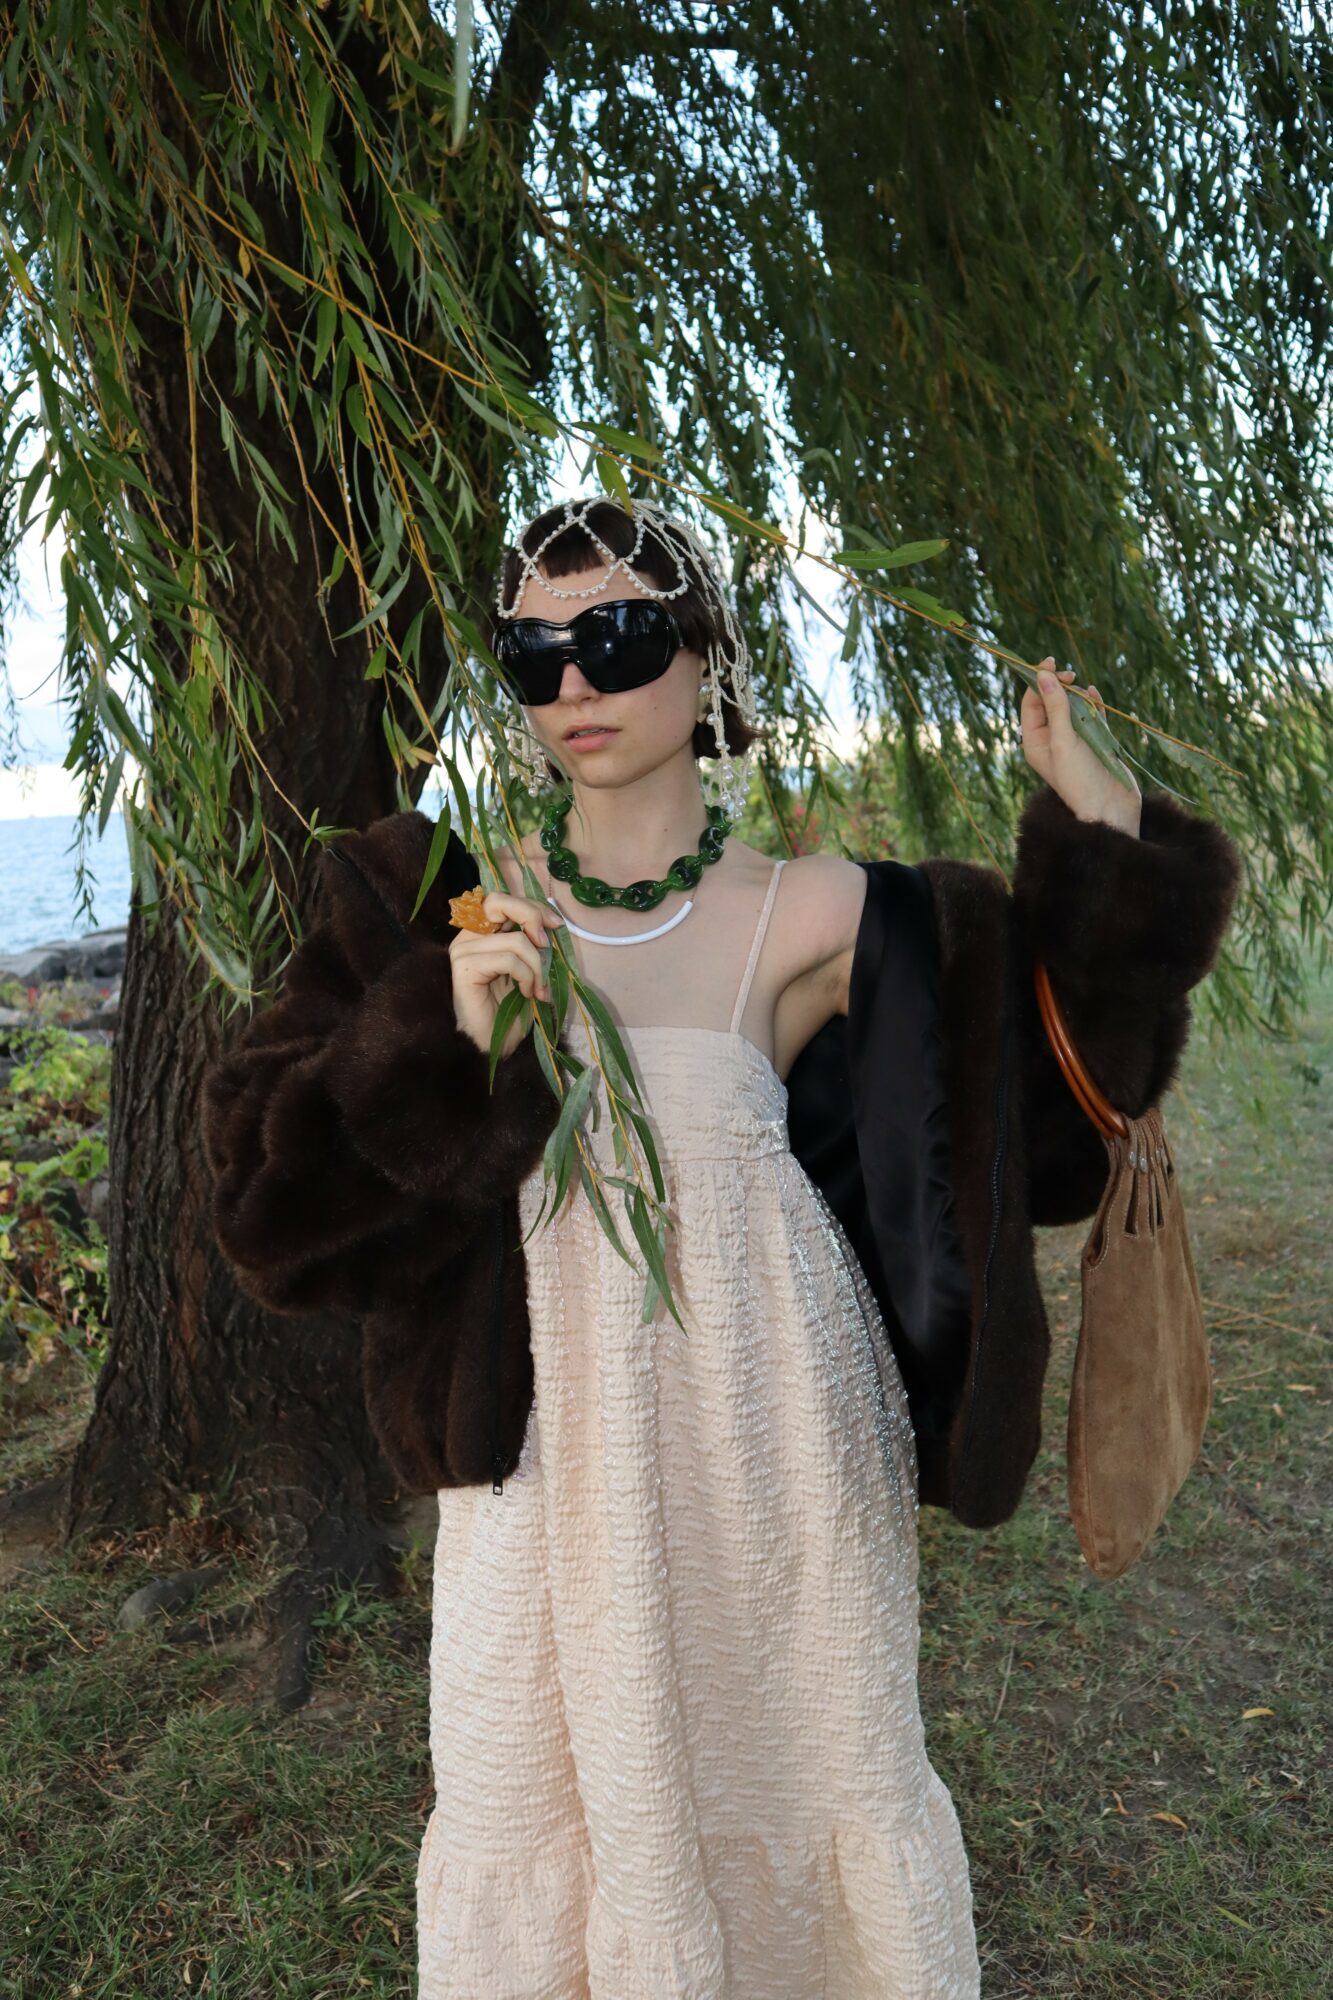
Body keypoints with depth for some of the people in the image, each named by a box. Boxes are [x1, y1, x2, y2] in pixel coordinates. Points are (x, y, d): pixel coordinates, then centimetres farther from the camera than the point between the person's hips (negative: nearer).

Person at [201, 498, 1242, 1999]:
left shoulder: (811, 916, -6)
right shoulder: (439, 906, -1)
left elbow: (1052, 1078, 2)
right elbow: (269, 1182, -3)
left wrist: (1096, 833, -8)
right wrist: (433, 1039, -18)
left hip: (772, 1430, 0)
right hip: (548, 1437, 1)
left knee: (800, 1787, 15)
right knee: (536, 1805, 13)